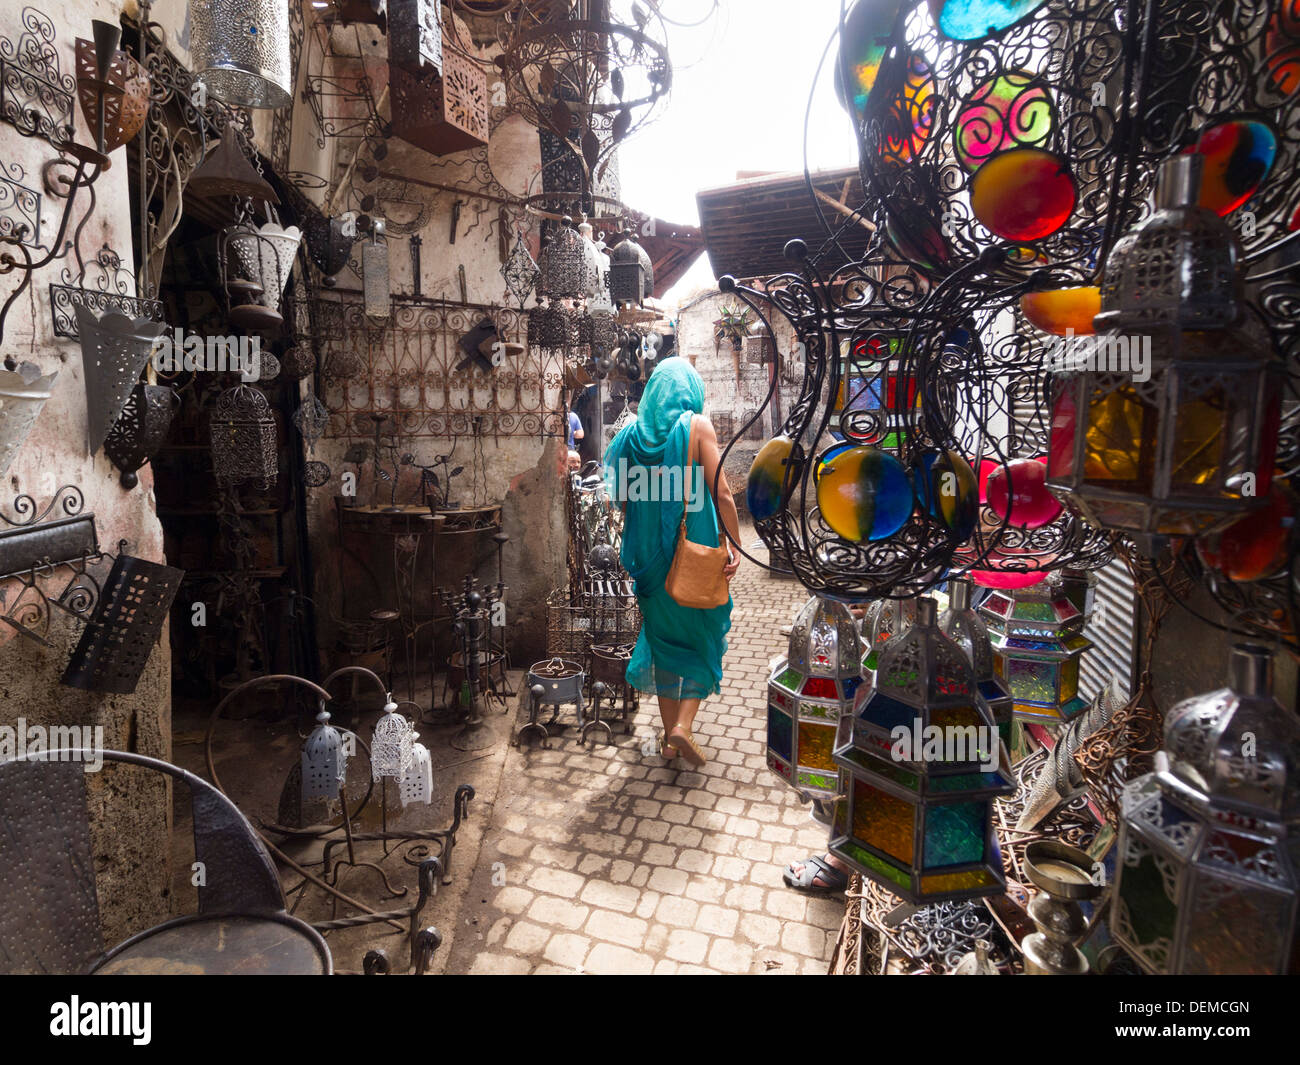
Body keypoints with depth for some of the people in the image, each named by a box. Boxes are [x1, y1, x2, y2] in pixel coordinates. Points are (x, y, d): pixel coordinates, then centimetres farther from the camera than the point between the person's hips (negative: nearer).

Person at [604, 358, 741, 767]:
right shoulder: (697, 425, -6)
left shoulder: (634, 431, 5)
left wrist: (633, 549, 16)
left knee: (663, 634, 13)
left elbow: (624, 496, 7)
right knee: (702, 633, 12)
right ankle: (683, 724, -2)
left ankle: (670, 737, 19)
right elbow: (721, 493, -12)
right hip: (696, 546, -3)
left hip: (650, 549, 4)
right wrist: (735, 545, -6)